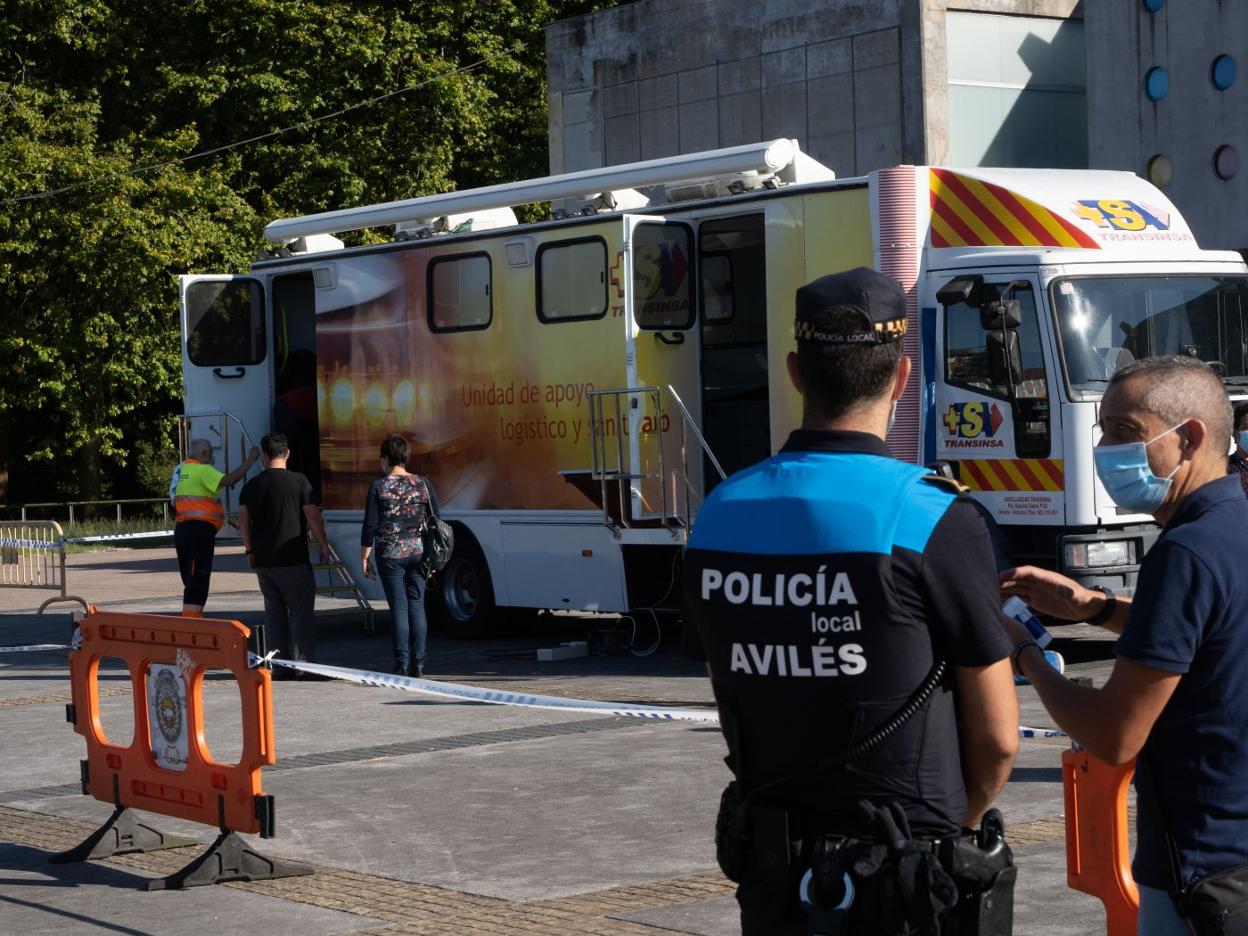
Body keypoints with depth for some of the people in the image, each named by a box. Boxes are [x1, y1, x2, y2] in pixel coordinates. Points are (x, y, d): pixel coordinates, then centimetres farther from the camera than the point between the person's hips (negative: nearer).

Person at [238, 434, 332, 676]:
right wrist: (324, 546, 4)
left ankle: (281, 666, 11)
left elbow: (243, 521, 7)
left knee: (274, 612, 11)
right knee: (302, 611, 1)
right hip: (294, 560, -4)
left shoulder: (251, 486, 5)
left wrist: (250, 550, 18)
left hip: (263, 562, 4)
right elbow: (313, 518, -7)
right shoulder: (298, 481, -7)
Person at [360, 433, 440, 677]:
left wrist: (364, 557, 2)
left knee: (399, 606, 2)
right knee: (417, 605, 8)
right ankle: (418, 663, 6)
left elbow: (370, 526, -6)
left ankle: (402, 664, 0)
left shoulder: (379, 488, -6)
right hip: (418, 553, 2)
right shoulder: (423, 485, 2)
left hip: (390, 555, -2)